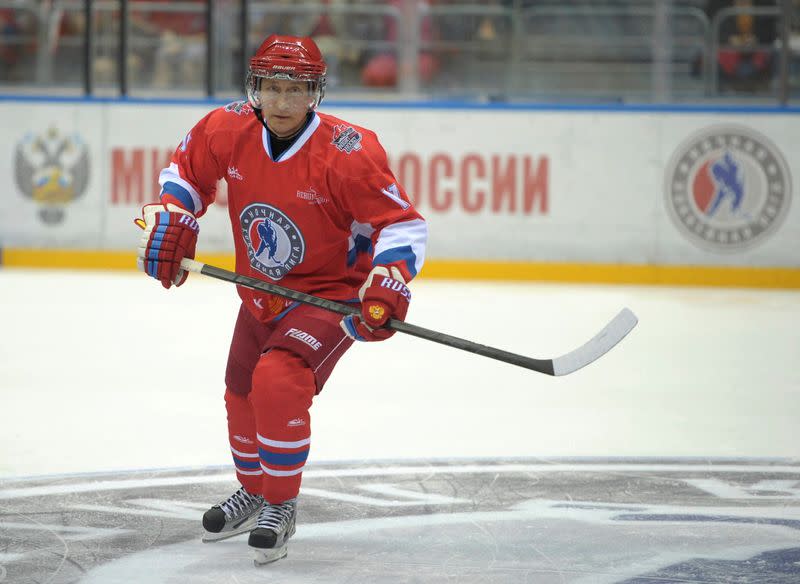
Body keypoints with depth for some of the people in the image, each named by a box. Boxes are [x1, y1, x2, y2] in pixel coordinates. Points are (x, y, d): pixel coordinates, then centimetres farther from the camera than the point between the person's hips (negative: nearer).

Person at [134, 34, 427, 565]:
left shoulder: (348, 153, -28)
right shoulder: (227, 131, -14)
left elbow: (403, 223, -24)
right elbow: (187, 171, 8)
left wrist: (388, 283, -38)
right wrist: (170, 223, -7)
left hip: (332, 294, -7)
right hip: (261, 293, 7)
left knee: (278, 381, -27)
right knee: (242, 393, 20)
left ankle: (282, 508, -7)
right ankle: (253, 493, 49)